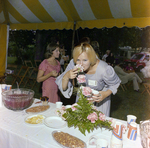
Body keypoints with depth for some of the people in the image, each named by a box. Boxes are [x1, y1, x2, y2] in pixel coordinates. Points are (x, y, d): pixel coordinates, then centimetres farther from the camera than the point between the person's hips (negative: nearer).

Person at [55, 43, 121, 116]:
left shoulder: (104, 69, -33)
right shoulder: (73, 64, -26)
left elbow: (115, 84, -11)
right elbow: (63, 88, -17)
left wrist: (105, 94, -28)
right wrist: (67, 76, -37)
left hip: (99, 98, -2)